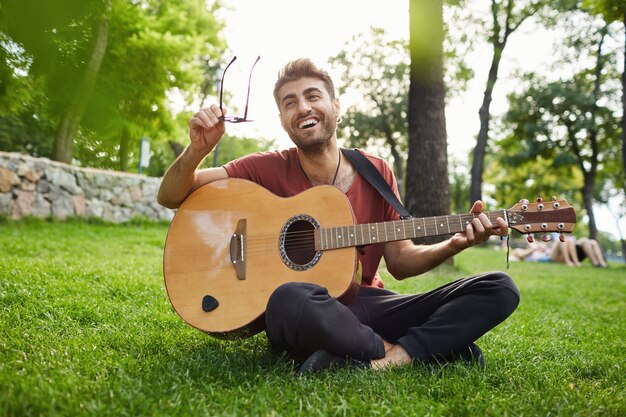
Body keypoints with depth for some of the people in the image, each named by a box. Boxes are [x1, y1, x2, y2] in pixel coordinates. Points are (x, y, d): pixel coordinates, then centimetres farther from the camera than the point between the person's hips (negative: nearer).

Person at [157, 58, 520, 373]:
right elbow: (171, 197, -1)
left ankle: (367, 363, -26)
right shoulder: (267, 169, -1)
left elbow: (401, 261, 9)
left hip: (366, 303, 4)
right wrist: (197, 150, -21)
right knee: (290, 299, -41)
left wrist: (457, 243, -9)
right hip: (301, 314, -3)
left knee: (500, 289, -11)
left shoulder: (377, 172, 5)